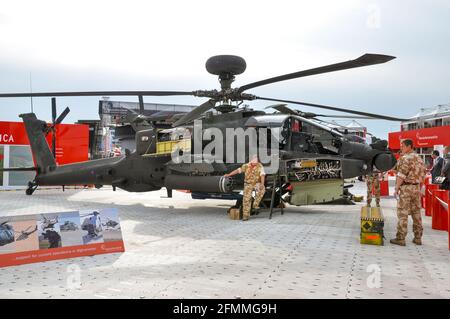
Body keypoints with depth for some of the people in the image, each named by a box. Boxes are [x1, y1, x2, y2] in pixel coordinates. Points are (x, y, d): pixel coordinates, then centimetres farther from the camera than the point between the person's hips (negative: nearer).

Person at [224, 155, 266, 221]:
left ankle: (255, 204, -18)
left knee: (262, 189, -33)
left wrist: (262, 184, -40)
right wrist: (229, 175, 1)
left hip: (257, 183, -1)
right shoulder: (246, 166, -5)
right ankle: (245, 215, -1)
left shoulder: (260, 166, -12)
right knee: (246, 199, -7)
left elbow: (262, 175, -24)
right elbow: (238, 170, 2)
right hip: (248, 184, 1)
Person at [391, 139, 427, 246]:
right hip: (416, 187, 8)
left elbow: (401, 175, -18)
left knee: (402, 213, -4)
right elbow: (423, 174, 17)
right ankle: (418, 238, 17)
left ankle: (400, 238, -1)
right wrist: (419, 187, 21)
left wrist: (396, 188, -13)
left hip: (406, 187, -8)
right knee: (416, 212, 12)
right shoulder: (419, 158, 14)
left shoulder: (405, 158, -12)